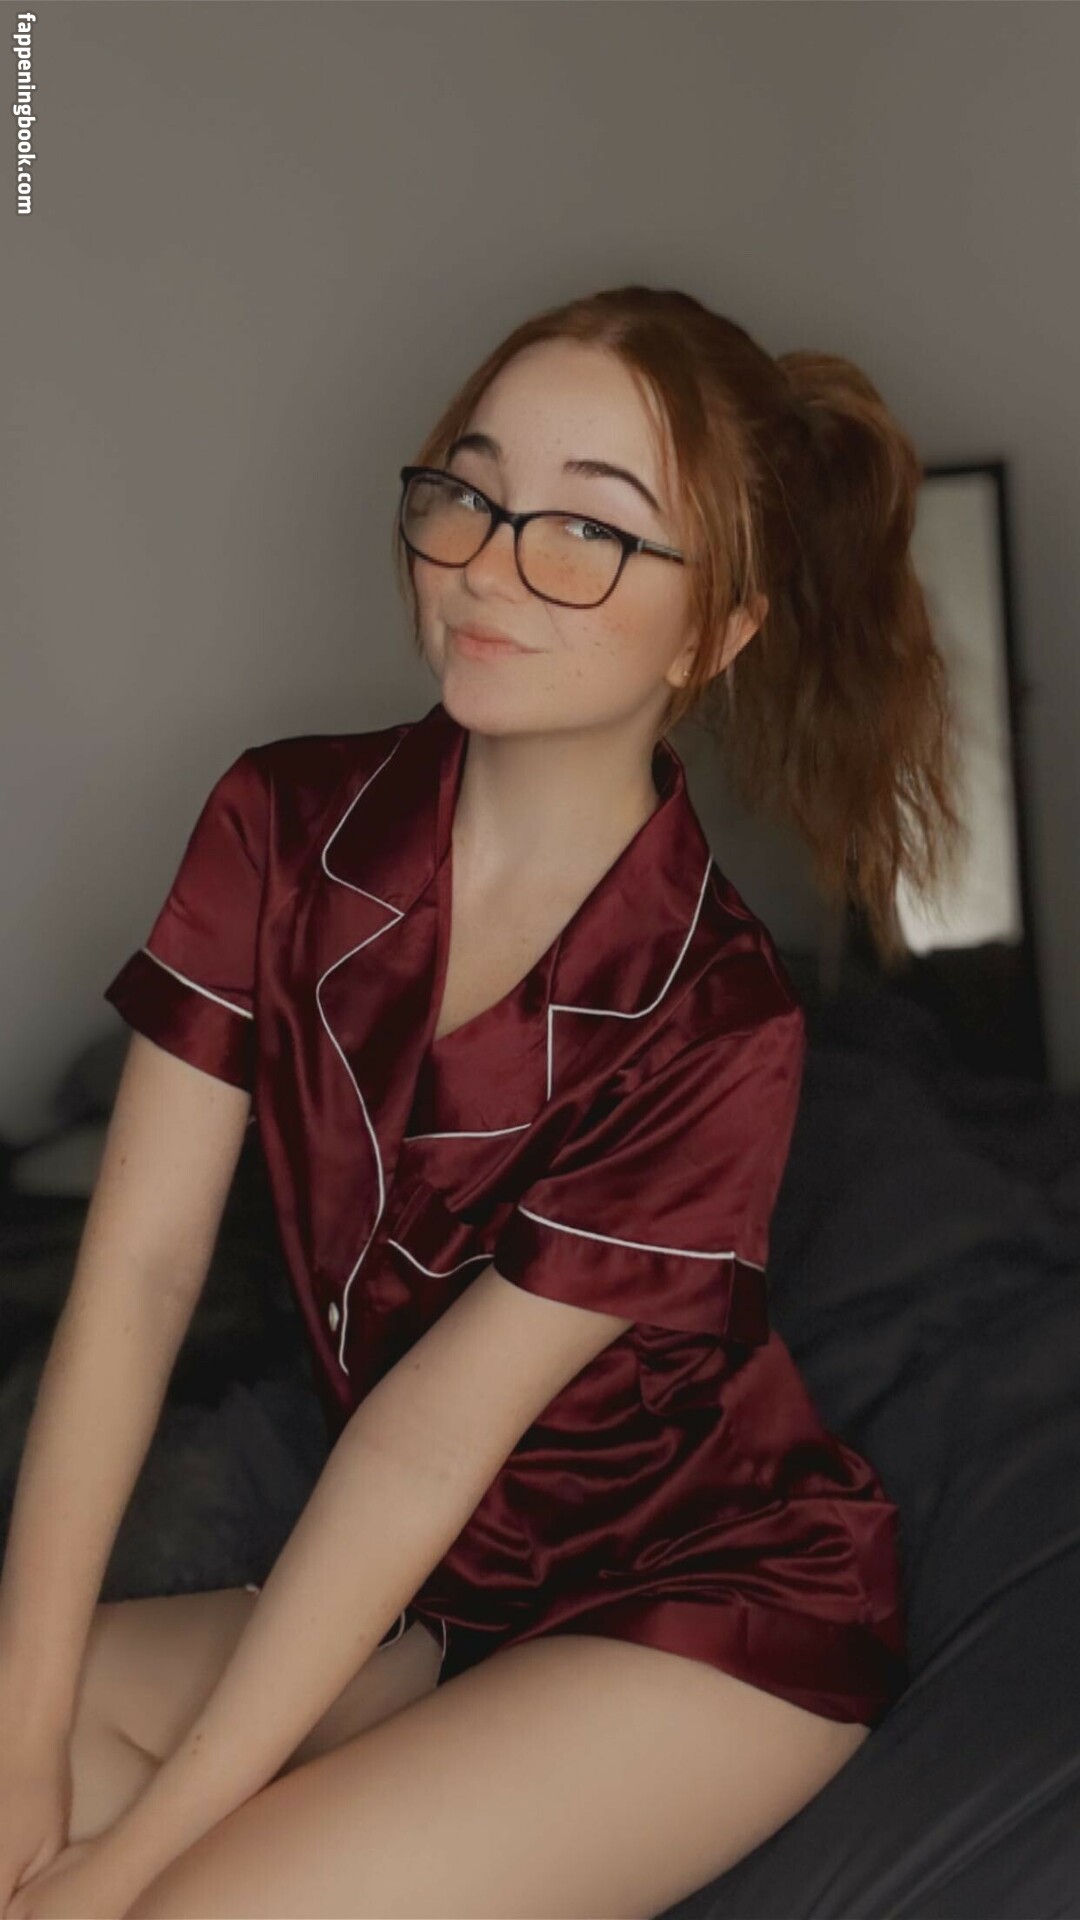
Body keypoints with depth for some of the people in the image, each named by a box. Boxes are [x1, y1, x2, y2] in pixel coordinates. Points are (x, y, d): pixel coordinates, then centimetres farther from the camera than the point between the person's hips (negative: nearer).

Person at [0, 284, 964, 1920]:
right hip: (424, 1600, 5)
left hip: (715, 1602, -5)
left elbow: (426, 1437, -21)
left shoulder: (714, 1023, -21)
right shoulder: (285, 827, -8)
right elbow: (138, 1264, -12)